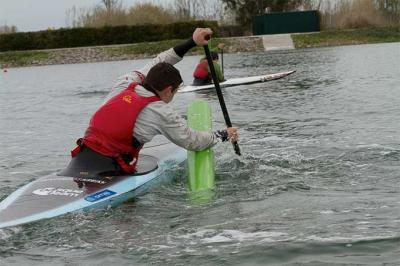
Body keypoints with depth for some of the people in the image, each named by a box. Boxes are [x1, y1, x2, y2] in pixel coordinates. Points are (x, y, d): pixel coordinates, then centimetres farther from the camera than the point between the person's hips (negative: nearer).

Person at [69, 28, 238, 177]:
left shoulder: (124, 84, 13)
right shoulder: (160, 112, -4)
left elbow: (156, 65, 29)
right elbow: (192, 141, 8)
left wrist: (191, 42, 34)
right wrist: (224, 135, 25)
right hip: (107, 170, -6)